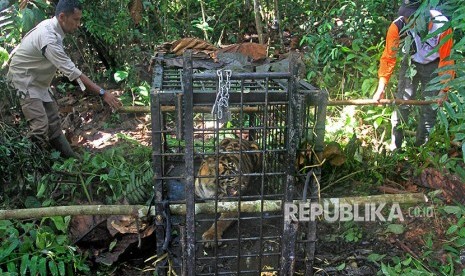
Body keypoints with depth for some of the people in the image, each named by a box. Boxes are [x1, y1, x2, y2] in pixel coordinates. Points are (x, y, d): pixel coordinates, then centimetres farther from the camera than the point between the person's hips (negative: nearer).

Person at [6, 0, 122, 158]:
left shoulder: (50, 25, -3)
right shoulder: (49, 38, -32)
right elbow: (73, 72, -35)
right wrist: (102, 93, -35)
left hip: (38, 81, 9)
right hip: (24, 80, -9)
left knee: (53, 122, 13)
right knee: (40, 127, -18)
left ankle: (69, 158, 23)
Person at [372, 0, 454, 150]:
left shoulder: (441, 25, -32)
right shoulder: (397, 26, -30)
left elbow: (446, 60, -22)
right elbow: (388, 57, -25)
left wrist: (444, 89, -22)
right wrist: (381, 87, -31)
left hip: (433, 66, -1)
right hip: (410, 63, 1)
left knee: (429, 107, 1)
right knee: (401, 103, -1)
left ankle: (420, 146, 18)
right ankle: (394, 146, 12)